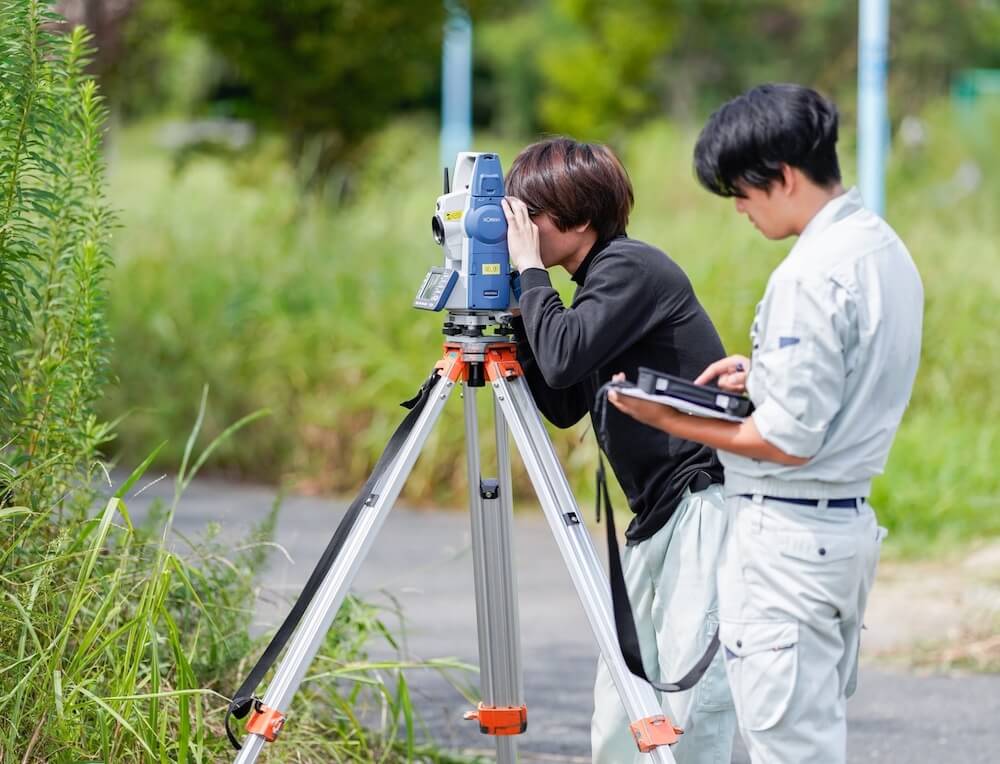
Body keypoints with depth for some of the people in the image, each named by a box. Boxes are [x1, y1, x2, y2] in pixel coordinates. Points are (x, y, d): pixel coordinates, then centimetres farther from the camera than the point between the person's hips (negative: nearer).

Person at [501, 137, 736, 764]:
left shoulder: (631, 269, -11)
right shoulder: (603, 278, 17)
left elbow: (563, 359, -24)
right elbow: (565, 406, 19)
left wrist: (529, 268, -11)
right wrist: (515, 312, 11)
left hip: (706, 502, -10)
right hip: (658, 513, 10)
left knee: (688, 692, -15)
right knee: (620, 694, 6)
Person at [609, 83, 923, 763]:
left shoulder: (812, 276, -21)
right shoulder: (884, 247, 9)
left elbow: (788, 441, -21)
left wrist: (667, 419, -11)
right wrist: (767, 371, 13)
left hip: (787, 536, -10)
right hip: (851, 523, 10)